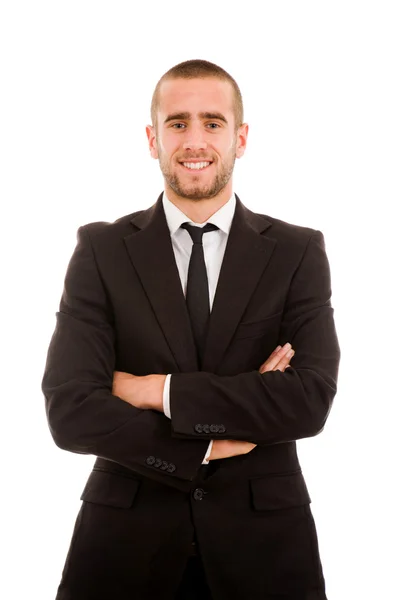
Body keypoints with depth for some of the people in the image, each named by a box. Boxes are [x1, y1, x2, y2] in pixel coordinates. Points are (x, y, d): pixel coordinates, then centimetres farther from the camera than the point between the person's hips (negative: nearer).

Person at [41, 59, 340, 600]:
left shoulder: (299, 252, -1)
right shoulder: (102, 250, -1)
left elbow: (312, 399, -13)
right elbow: (71, 411, -11)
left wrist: (158, 391, -14)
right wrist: (210, 444, -14)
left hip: (262, 540, 1)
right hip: (127, 540, 0)